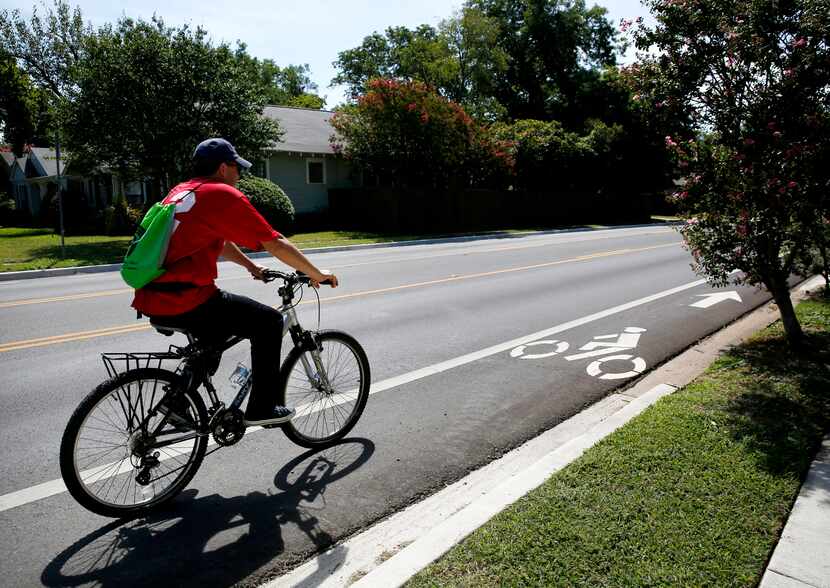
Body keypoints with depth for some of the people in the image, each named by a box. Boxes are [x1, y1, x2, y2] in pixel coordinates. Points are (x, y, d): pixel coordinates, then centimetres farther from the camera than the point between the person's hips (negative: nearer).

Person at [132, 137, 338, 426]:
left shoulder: (181, 192, 19)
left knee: (217, 326, 32)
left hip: (152, 300, 9)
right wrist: (316, 274, 2)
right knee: (268, 322, 2)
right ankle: (261, 408, 8)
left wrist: (252, 267, 36)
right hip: (184, 302, -9)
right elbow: (276, 244, -9)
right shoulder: (223, 195, -8)